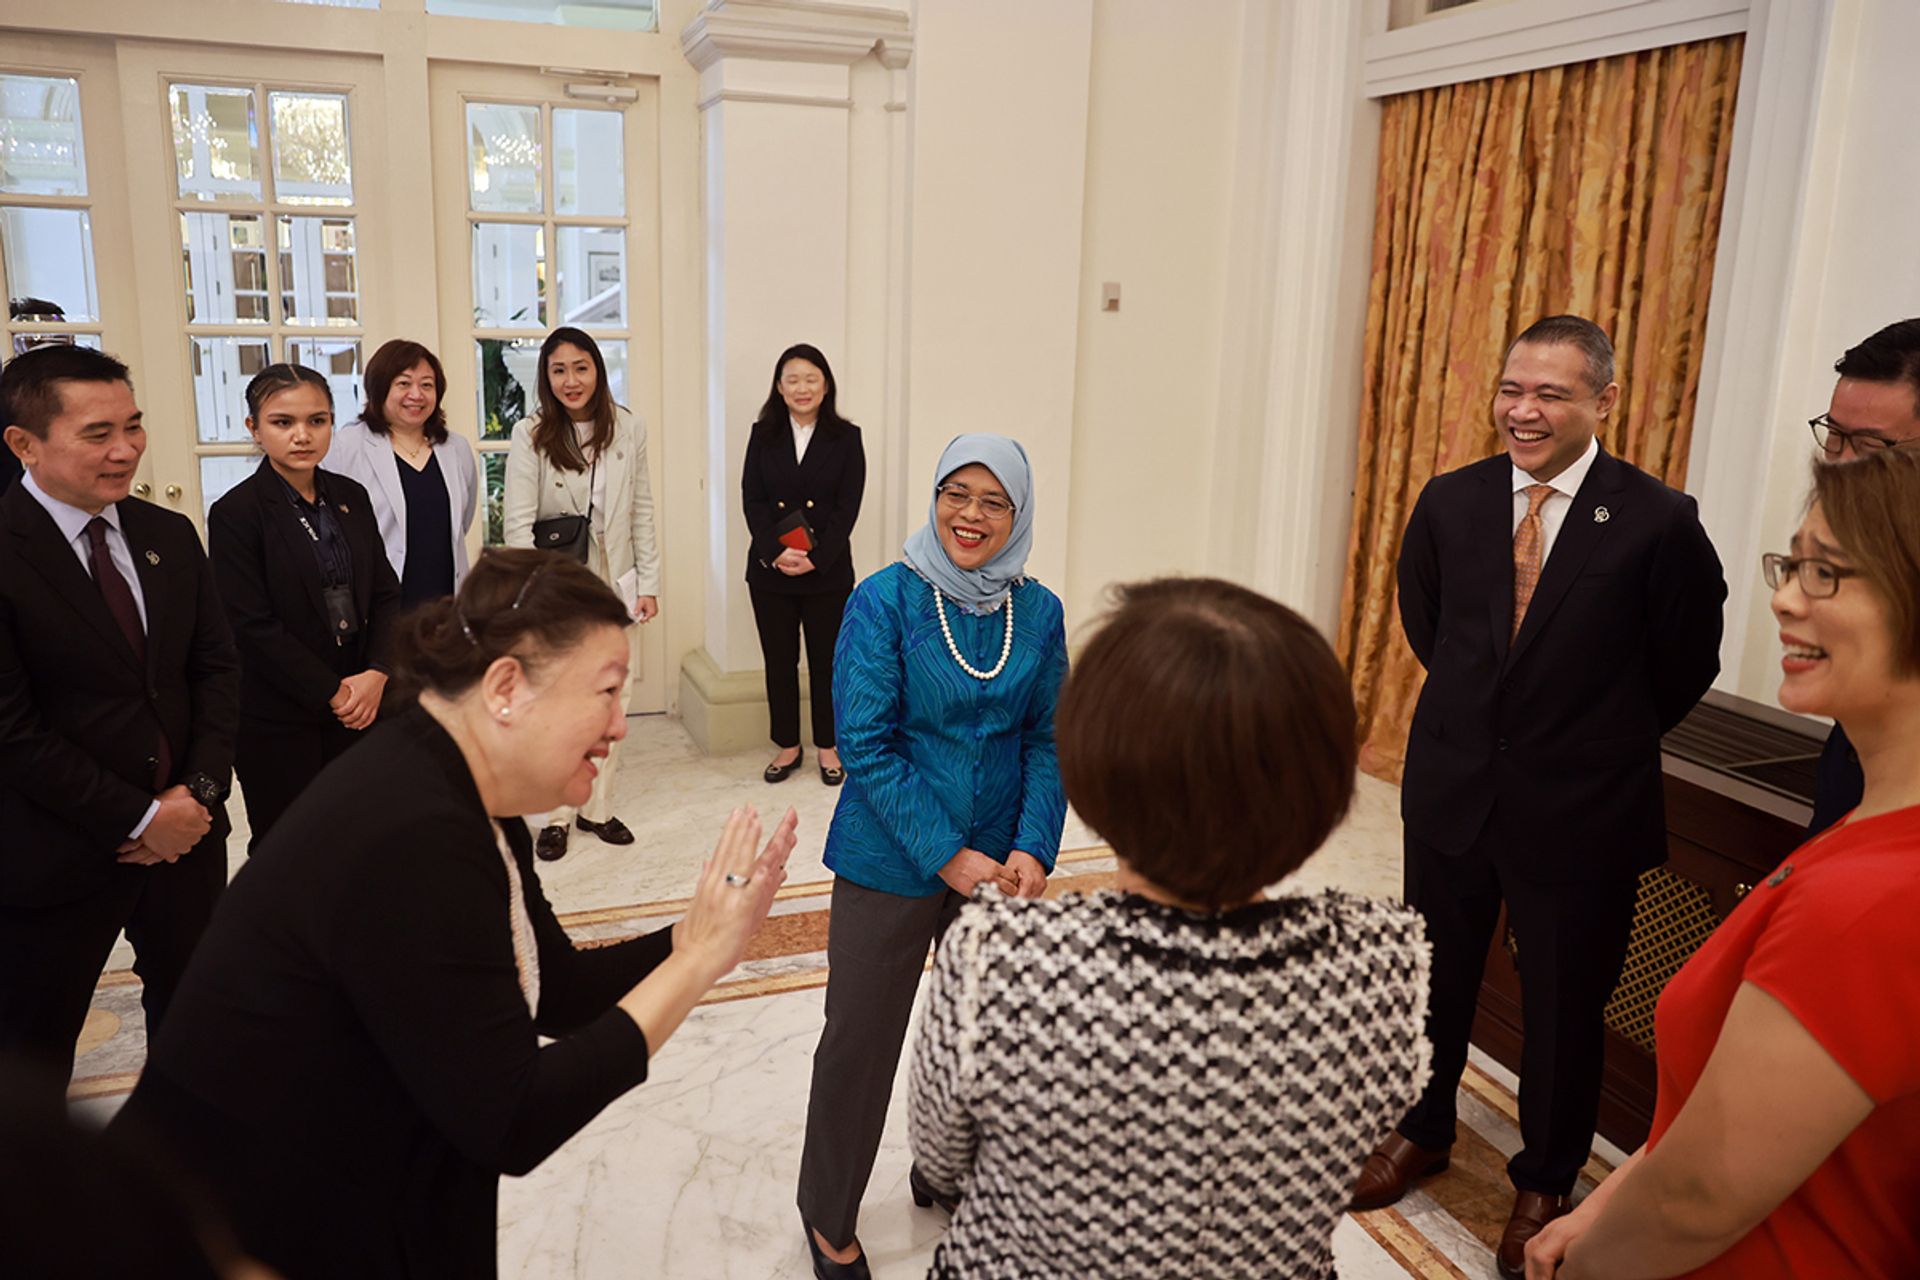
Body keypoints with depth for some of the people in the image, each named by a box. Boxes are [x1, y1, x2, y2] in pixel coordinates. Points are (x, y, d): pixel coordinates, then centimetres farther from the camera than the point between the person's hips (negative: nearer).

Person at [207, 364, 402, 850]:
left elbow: (385, 594, 8)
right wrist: (331, 693, -11)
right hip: (277, 719, -4)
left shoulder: (351, 496, 7)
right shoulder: (235, 512, -9)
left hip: (360, 699, 4)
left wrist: (376, 673, -7)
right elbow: (253, 625, -12)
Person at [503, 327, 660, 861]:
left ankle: (598, 808, 22)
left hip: (612, 585, 3)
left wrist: (649, 582, 3)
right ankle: (557, 815, 19)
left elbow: (642, 512, 5)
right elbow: (518, 525, -8)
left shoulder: (628, 429, 1)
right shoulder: (530, 435, -6)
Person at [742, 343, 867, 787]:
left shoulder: (846, 437, 0)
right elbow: (752, 500, -1)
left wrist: (815, 558, -16)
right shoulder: (763, 435, 4)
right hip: (770, 570, 2)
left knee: (826, 661, 7)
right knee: (779, 662, 9)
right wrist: (775, 551, -16)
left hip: (828, 571, -2)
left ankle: (827, 746, 22)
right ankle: (787, 746, 23)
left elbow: (847, 507, -6)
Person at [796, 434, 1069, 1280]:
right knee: (860, 1042, 8)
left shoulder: (1039, 613, -2)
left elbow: (1048, 741, 2)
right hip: (890, 861, -3)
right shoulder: (885, 601, -13)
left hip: (998, 864, 4)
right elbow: (865, 742, -16)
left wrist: (1033, 849, -12)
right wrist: (948, 856, -19)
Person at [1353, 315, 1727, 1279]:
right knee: (1434, 976, 18)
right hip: (1451, 789, 3)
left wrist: (1605, 740, 5)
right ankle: (1422, 1132, 43)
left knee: (1565, 1002, 14)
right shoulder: (1451, 501, -4)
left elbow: (1686, 662, -2)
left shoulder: (1658, 522, -15)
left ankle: (1545, 1182, 37)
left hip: (1581, 811, -3)